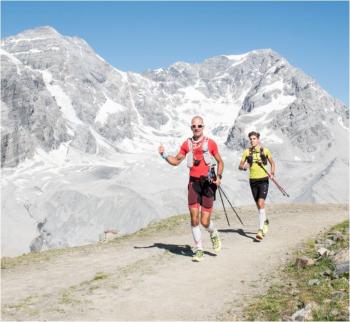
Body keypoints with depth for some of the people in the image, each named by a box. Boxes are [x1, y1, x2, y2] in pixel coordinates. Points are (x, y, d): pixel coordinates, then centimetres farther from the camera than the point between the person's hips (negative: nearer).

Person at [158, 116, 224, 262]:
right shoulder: (187, 144, 10)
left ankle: (214, 235, 32)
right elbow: (176, 161, 14)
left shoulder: (210, 143, 2)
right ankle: (199, 250, 9)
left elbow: (220, 162, 11)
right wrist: (164, 154, -2)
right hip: (193, 182, 2)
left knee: (205, 222, -3)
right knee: (194, 218, -6)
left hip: (208, 182, -2)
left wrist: (219, 176, -4)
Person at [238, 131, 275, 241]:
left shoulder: (265, 150, 1)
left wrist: (272, 173, -5)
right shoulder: (247, 152, 3)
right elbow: (240, 166, 3)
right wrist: (244, 167, -19)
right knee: (258, 205, 12)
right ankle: (265, 221, 41)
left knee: (261, 203, -18)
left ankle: (261, 230, -18)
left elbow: (272, 163, 12)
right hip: (253, 181, 3)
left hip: (263, 180, -3)